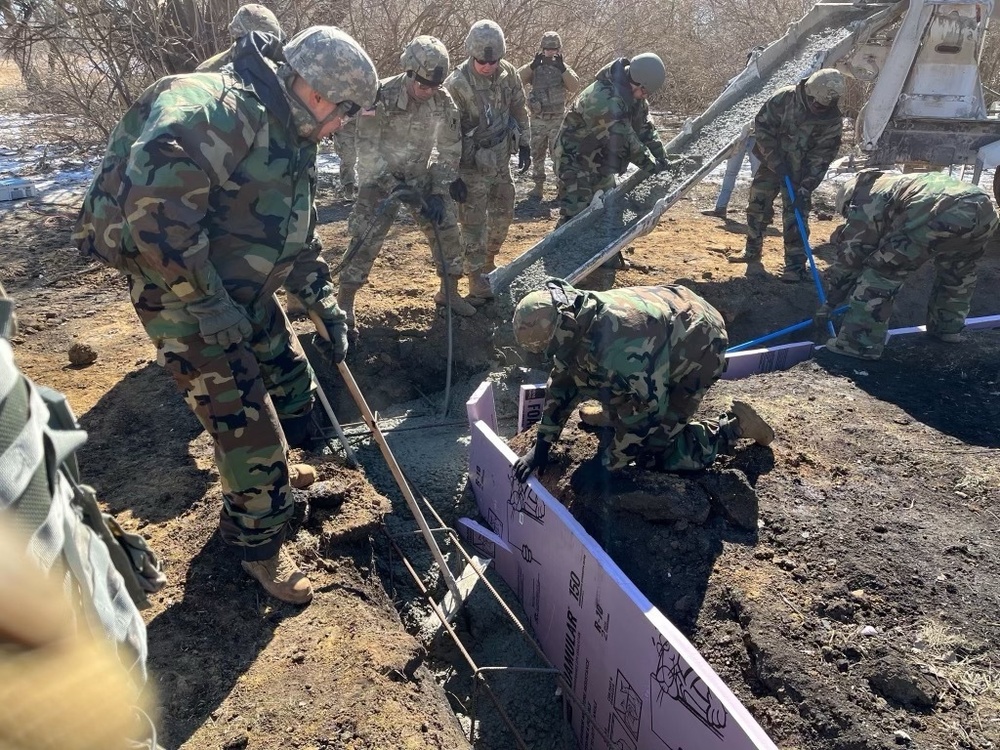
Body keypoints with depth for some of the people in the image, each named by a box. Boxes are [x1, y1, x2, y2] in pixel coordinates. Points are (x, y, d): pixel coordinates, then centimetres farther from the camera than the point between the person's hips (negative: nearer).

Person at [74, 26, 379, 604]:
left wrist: (326, 305, 12)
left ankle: (265, 478, 48)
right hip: (186, 302, -9)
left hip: (247, 295, 10)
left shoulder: (293, 142, 9)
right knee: (251, 429, -4)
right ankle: (260, 546, 21)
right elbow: (152, 198, -36)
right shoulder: (219, 108, -24)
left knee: (295, 393, 19)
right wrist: (205, 299, -29)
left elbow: (301, 237, 18)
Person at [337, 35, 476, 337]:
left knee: (447, 233, 2)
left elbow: (449, 150, -3)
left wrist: (438, 192, -10)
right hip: (382, 180, -4)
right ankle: (344, 304, 2)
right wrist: (394, 187, -27)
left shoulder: (443, 102, -10)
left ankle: (449, 292, 21)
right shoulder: (382, 97, -23)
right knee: (365, 241, -9)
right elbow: (368, 150, -20)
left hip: (422, 178, 4)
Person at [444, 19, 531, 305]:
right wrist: (452, 176, -19)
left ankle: (488, 264, 39)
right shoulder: (456, 84, -21)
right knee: (474, 225, -3)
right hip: (473, 166, -6)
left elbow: (518, 110, 11)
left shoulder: (508, 73, -5)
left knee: (503, 215, 17)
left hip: (501, 161, 6)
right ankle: (479, 286, 6)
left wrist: (524, 144, 13)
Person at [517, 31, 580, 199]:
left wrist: (562, 68, -22)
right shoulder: (535, 68, 4)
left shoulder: (564, 67, 3)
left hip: (557, 119, -1)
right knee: (537, 154, 8)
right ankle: (538, 185, 19)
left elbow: (575, 87, -14)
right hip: (537, 119, 2)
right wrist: (533, 65, -22)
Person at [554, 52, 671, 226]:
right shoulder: (605, 98, -32)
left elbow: (644, 127, 4)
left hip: (598, 158, 10)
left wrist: (662, 159, -4)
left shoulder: (634, 95, -3)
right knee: (575, 213, -16)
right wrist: (652, 164, -18)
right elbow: (625, 140, -28)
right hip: (574, 158, -9)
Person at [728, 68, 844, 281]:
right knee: (758, 207, 7)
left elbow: (821, 158, -15)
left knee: (795, 215, -7)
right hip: (771, 163, 1)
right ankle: (752, 252, 26)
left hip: (799, 173, -1)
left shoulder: (833, 120, -16)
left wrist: (804, 190, -24)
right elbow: (762, 126, -13)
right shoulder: (785, 98, -18)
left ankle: (795, 265, -1)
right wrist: (776, 161, -18)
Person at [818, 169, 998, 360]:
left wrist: (830, 302, 26)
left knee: (881, 270, 3)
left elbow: (848, 258, 17)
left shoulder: (863, 205, 17)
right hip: (984, 208, 8)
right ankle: (947, 328, 44)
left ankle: (860, 344, 3)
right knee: (957, 271, 34)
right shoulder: (892, 185, 42)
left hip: (945, 215, -8)